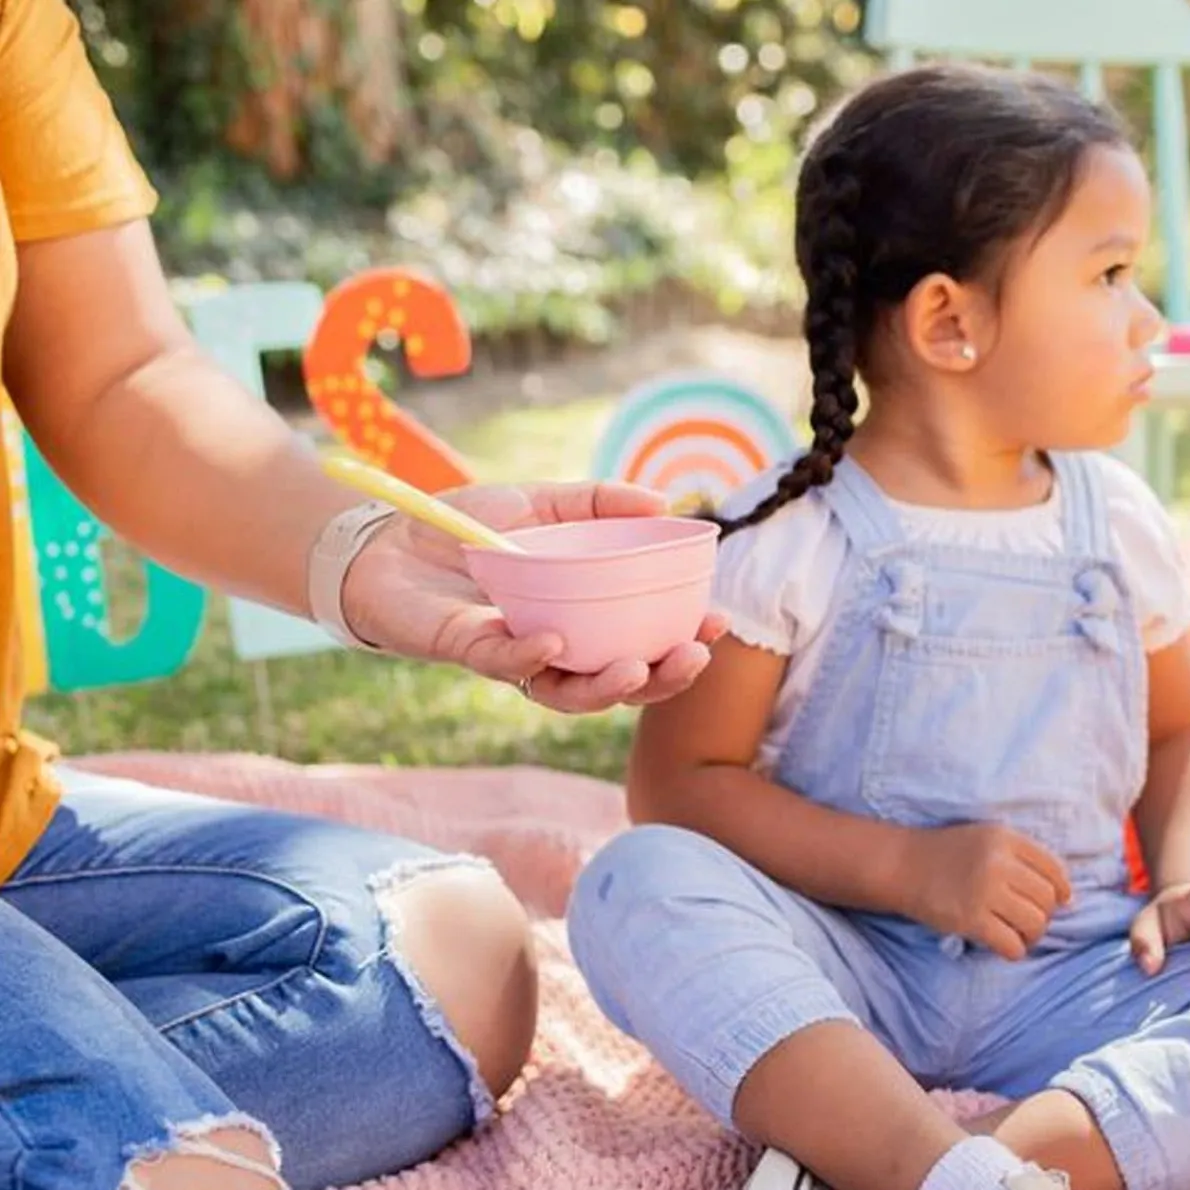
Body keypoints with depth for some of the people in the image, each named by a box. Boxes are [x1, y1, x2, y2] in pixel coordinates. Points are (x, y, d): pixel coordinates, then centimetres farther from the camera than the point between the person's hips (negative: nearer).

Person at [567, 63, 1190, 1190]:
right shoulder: (791, 537, -8)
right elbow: (677, 783, -7)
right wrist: (910, 867, -18)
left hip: (1075, 979, 3)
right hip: (852, 965, -3)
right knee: (638, 884, -30)